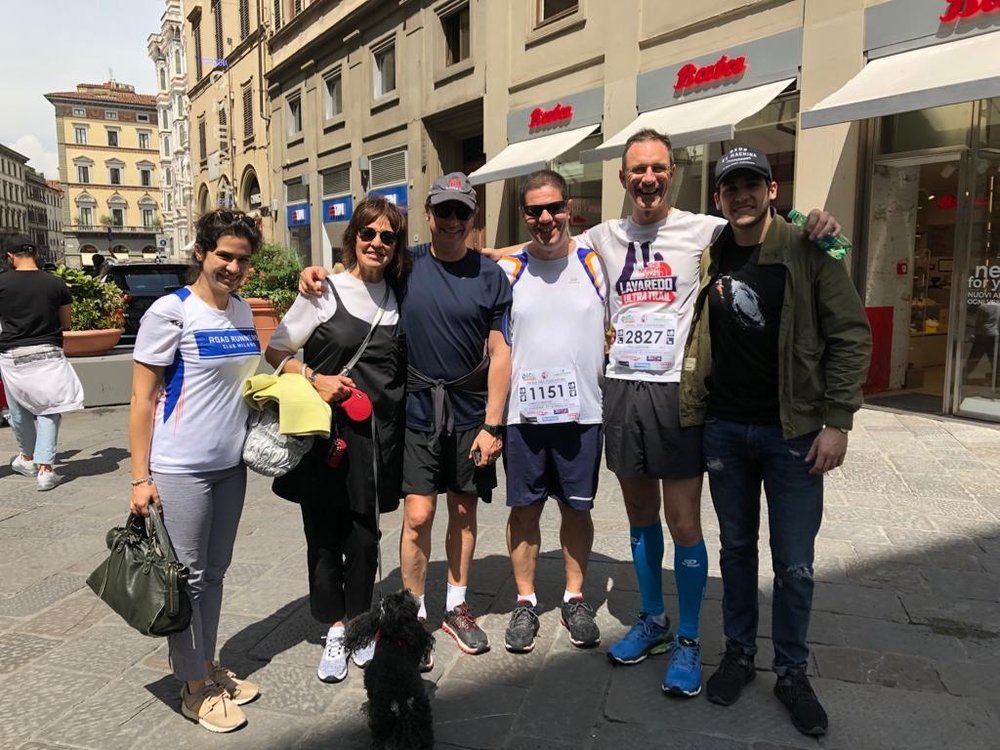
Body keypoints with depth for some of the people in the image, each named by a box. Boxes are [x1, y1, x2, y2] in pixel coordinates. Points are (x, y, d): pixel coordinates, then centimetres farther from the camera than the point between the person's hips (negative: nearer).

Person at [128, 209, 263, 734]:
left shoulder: (242, 310, 6)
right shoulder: (170, 312, -13)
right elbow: (142, 400, -11)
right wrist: (140, 479, -12)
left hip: (230, 466, 6)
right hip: (180, 470, -6)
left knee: (214, 572, 17)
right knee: (188, 577, 6)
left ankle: (209, 666, 34)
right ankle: (194, 688, 23)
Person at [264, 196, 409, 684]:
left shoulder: (398, 295, 8)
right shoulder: (325, 290, -4)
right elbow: (276, 350, -1)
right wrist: (314, 378, -15)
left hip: (377, 435, 3)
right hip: (325, 432, -3)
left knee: (365, 533, 10)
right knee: (325, 532, 7)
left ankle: (358, 623, 30)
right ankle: (334, 630, 26)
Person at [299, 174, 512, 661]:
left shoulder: (491, 276, -1)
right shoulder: (406, 266, -1)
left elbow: (500, 354, -2)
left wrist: (492, 424, -7)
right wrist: (317, 274, -13)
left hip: (472, 412, 1)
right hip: (417, 411, -1)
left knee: (463, 510, 12)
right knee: (418, 515, -2)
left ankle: (456, 607, 31)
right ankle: (415, 616, 19)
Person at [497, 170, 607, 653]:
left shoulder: (595, 264, 3)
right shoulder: (508, 270, 2)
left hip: (582, 410, 0)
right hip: (523, 412, 0)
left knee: (577, 507, 11)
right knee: (525, 508, 9)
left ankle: (574, 598, 29)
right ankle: (525, 602, 25)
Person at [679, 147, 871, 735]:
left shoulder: (809, 252, -6)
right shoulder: (707, 258, 4)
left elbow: (851, 335, -7)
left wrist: (838, 421, -11)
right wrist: (694, 411, 7)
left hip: (793, 432, -3)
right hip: (724, 429, 3)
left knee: (795, 564, 5)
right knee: (737, 548, 15)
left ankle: (793, 672, 25)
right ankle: (739, 653, 32)